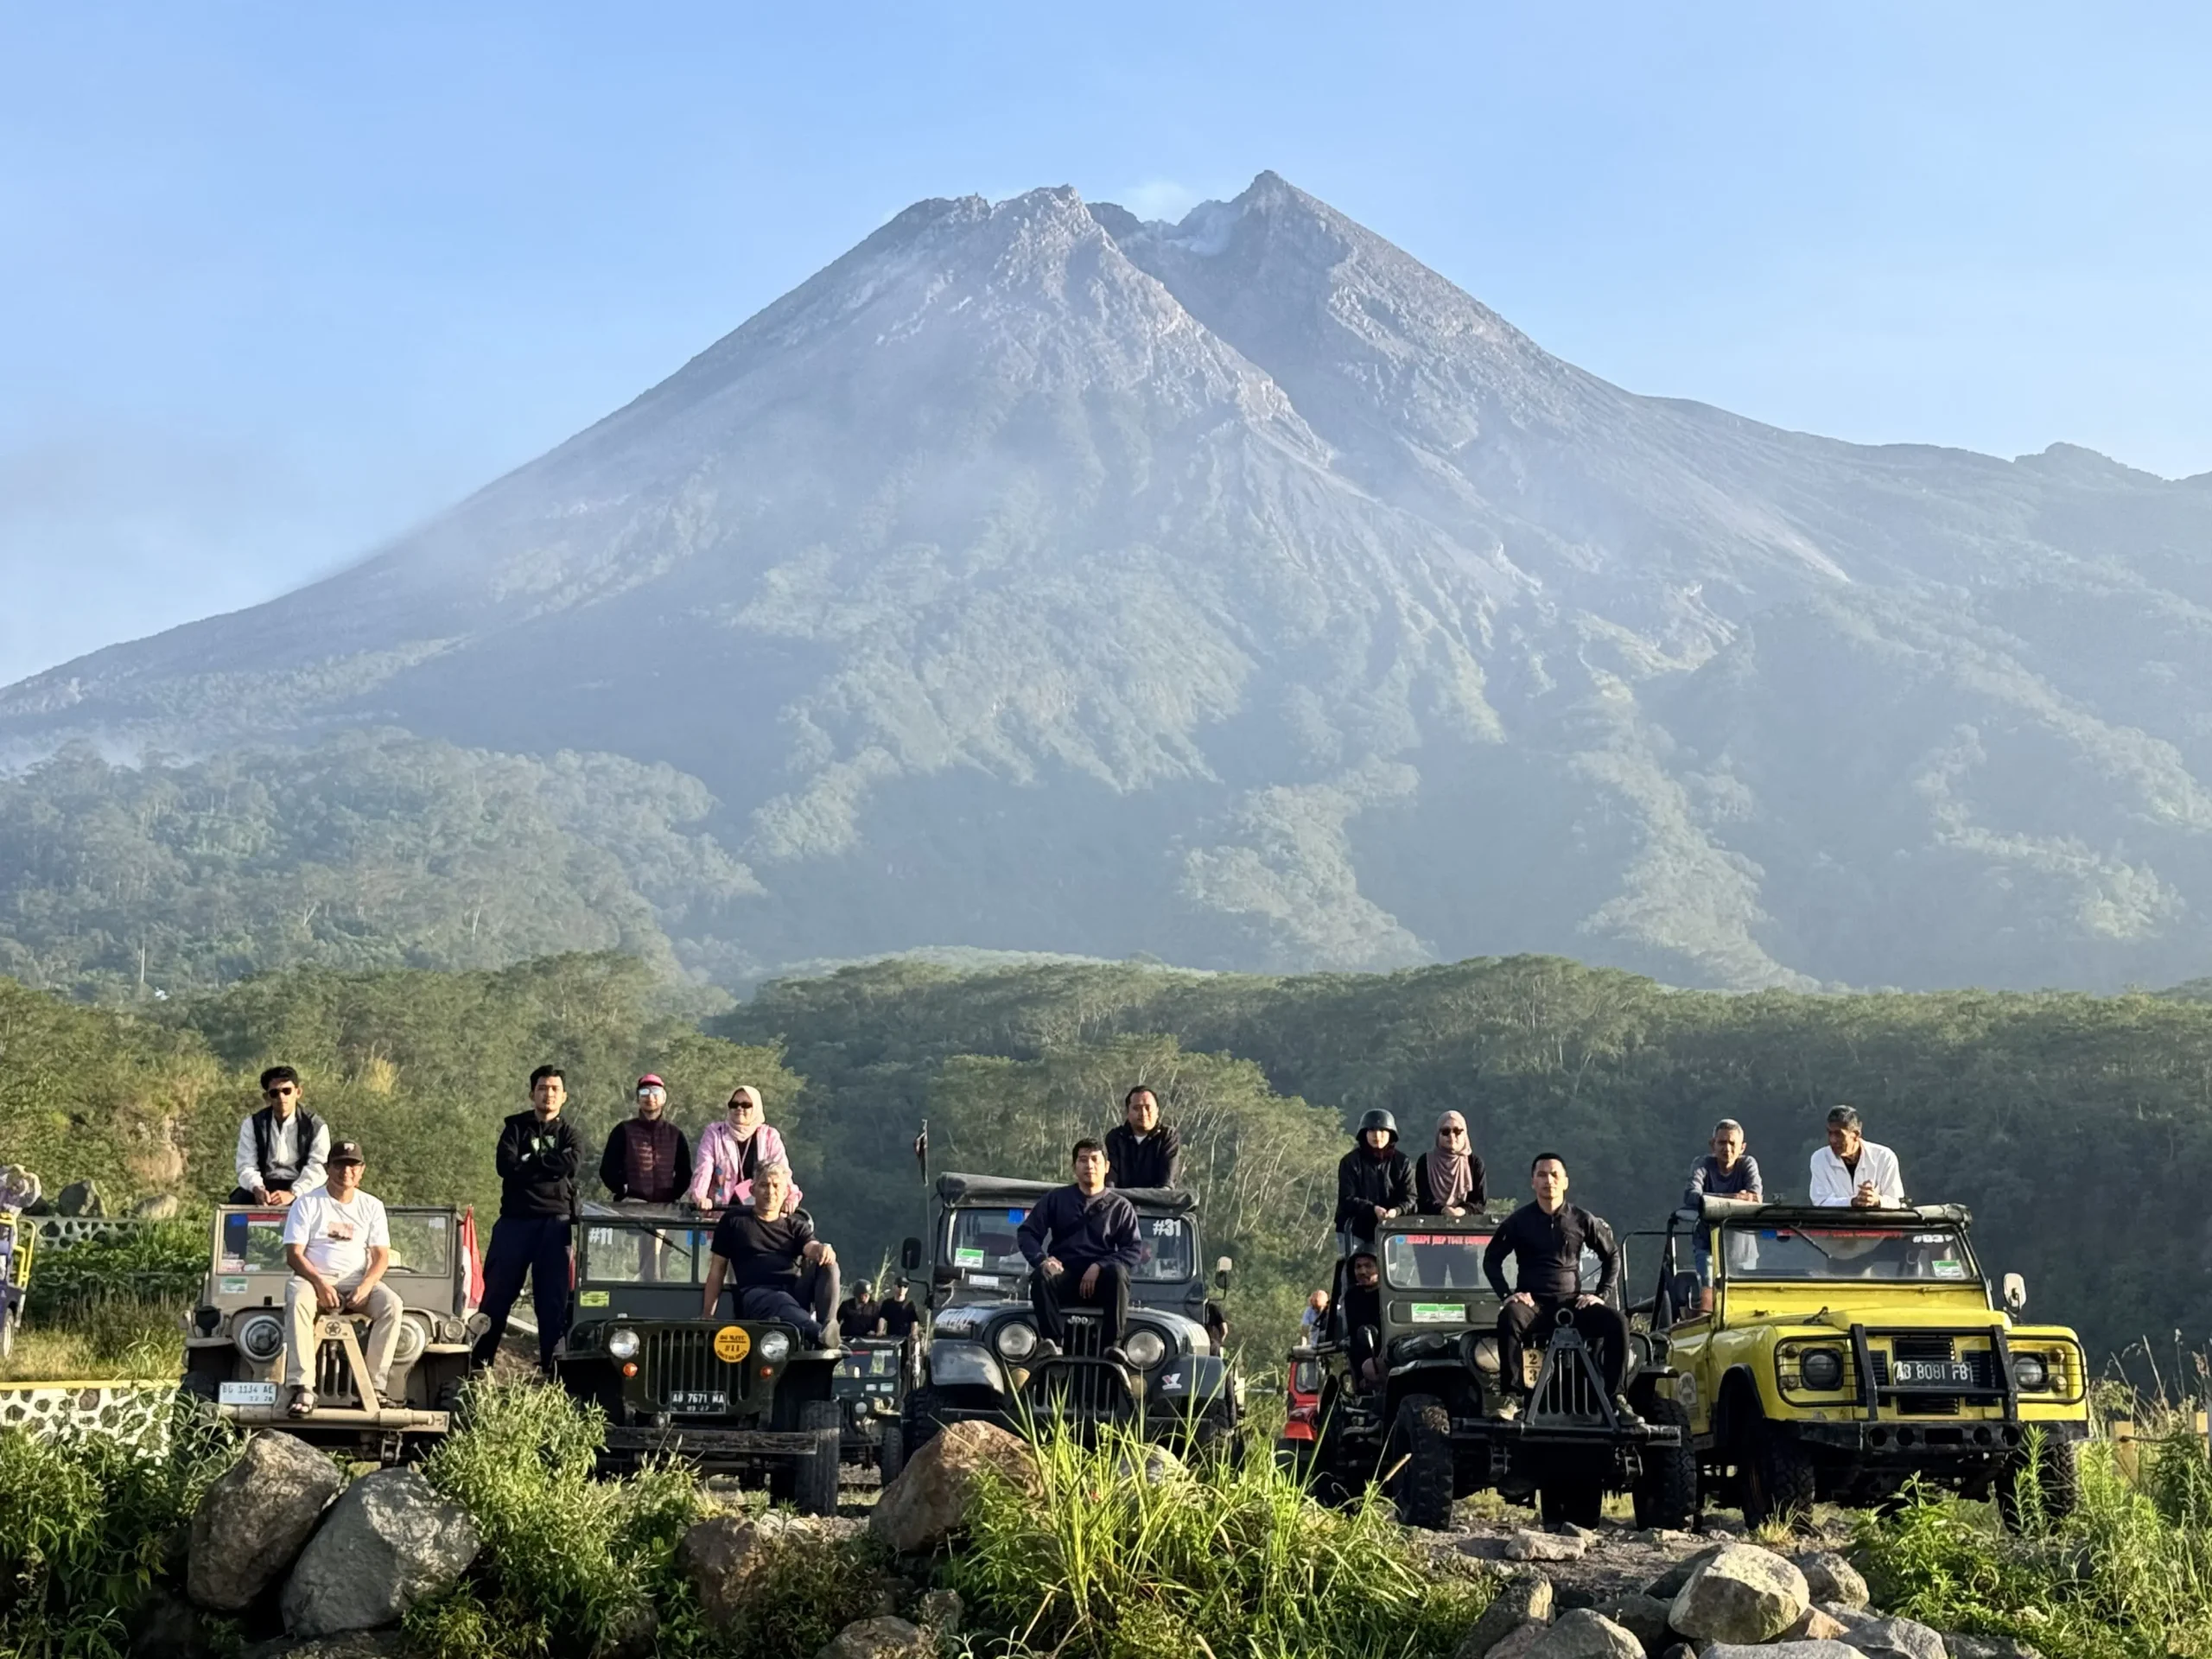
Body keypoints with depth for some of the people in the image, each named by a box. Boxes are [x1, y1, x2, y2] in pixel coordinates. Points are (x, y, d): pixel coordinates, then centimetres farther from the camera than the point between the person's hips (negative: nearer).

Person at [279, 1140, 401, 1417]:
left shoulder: (372, 1207, 12)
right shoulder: (307, 1203, 4)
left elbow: (381, 1256, 5)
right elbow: (293, 1254, -3)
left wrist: (365, 1286, -16)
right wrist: (320, 1283, -20)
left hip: (358, 1282, 2)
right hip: (314, 1279, -2)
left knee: (392, 1305, -28)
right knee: (297, 1300, -37)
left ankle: (374, 1386, -27)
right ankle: (302, 1388, -42)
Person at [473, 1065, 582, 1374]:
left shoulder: (568, 1133, 13)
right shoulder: (516, 1127, 11)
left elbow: (572, 1163, -10)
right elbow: (506, 1165, -7)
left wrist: (529, 1164, -8)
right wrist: (549, 1166, -6)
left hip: (554, 1222, 1)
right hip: (515, 1220, 0)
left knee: (553, 1297, 1)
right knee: (498, 1292, -1)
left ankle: (552, 1365, 3)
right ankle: (480, 1359, 3)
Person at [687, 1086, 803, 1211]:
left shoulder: (769, 1136, 8)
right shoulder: (714, 1133, 6)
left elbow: (782, 1170, -4)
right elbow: (704, 1169, -6)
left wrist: (791, 1198, -23)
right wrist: (700, 1197, -25)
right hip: (720, 1210, -1)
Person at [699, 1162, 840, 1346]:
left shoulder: (795, 1224, 22)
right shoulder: (734, 1219, 17)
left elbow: (811, 1247, 0)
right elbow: (717, 1268, 15)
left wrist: (823, 1250, -27)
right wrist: (708, 1314, 8)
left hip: (795, 1291, 4)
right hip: (756, 1294, -4)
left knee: (827, 1265, -25)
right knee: (781, 1302, -39)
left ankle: (827, 1327, -43)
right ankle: (820, 1335, -68)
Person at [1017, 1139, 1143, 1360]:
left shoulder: (1121, 1207, 10)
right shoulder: (1056, 1199, 13)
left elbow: (1134, 1250, 1)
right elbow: (1026, 1233, 9)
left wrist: (1099, 1267, -14)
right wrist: (1041, 1259, -13)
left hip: (1100, 1283, -1)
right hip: (1064, 1278, 1)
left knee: (1117, 1273, -34)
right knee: (1041, 1276, -32)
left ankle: (1112, 1345, -38)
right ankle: (1053, 1341, -37)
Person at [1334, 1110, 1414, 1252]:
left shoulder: (1402, 1162, 3)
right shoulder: (1350, 1162, -2)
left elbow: (1409, 1197, -4)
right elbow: (1347, 1199, -9)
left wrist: (1396, 1211, -27)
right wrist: (1373, 1209, -26)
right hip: (1353, 1230, -1)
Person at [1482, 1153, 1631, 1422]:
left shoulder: (1582, 1220, 8)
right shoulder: (1519, 1221, 5)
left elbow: (1611, 1256, 16)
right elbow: (1491, 1260, 10)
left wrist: (1601, 1294, 3)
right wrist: (1507, 1294, -5)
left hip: (1572, 1301, 2)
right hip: (1533, 1301, -2)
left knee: (1617, 1323, -24)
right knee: (1509, 1318, -36)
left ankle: (1614, 1396, -13)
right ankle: (1510, 1396, -32)